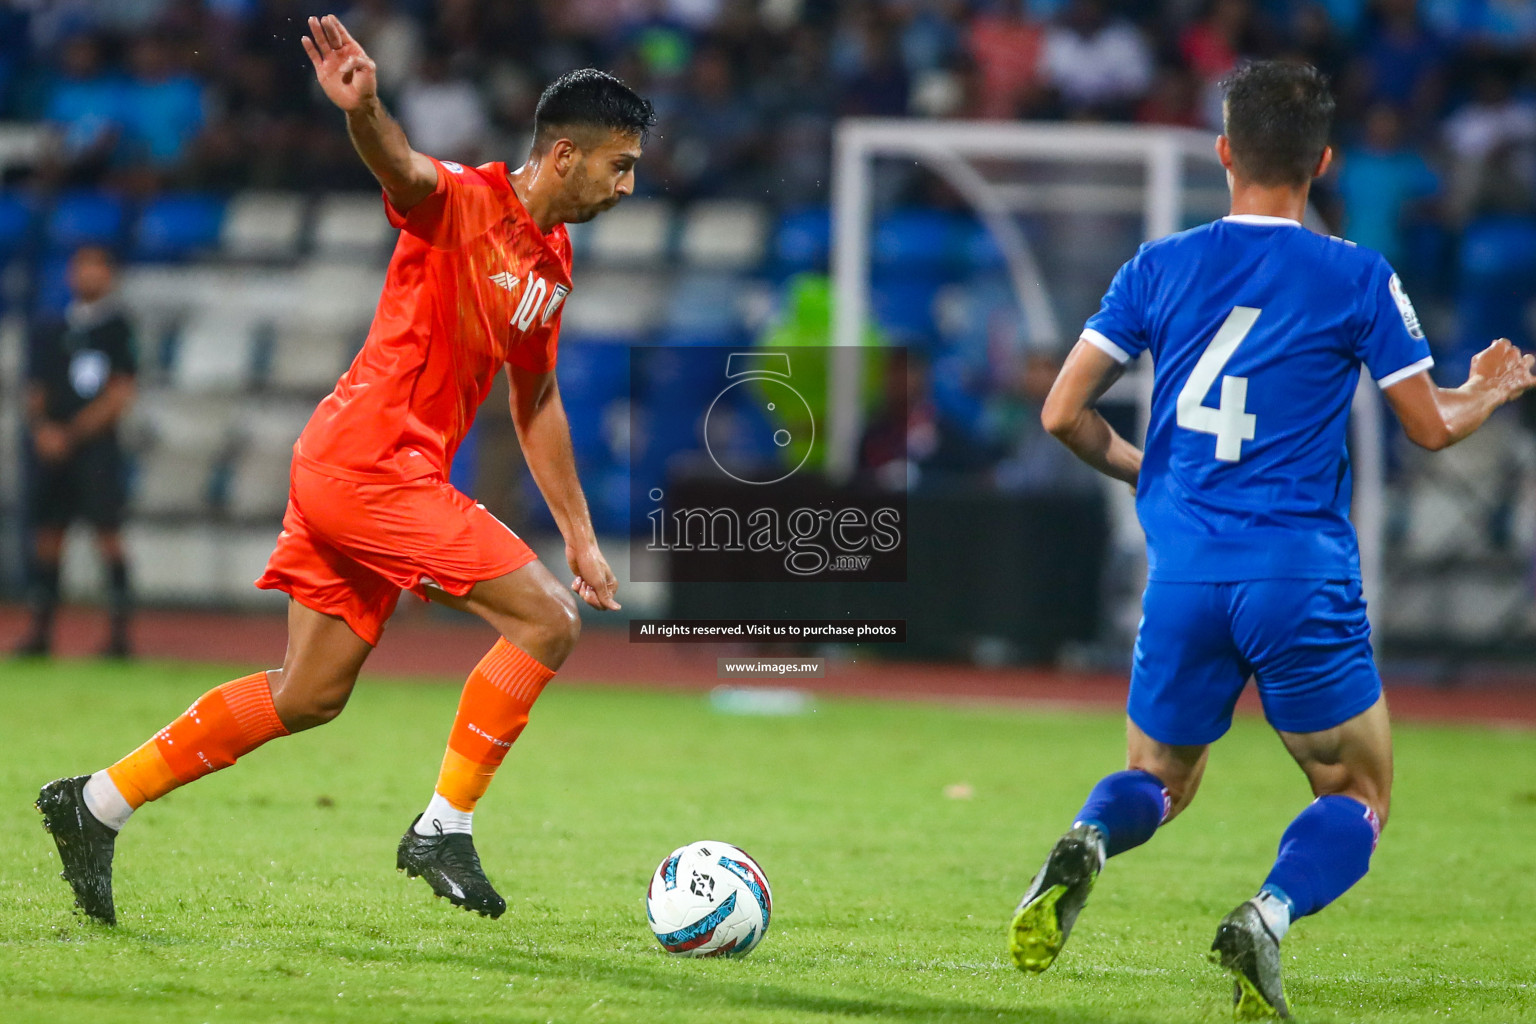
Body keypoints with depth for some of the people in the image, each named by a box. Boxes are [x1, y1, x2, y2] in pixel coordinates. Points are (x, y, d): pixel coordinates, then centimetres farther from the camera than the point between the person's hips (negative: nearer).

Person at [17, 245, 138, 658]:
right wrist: (41, 428, -5)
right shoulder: (49, 330, 15)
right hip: (51, 449, 5)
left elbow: (120, 395, -5)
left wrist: (72, 434, -9)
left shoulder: (117, 328, 1)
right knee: (46, 536, 4)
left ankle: (119, 632, -11)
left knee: (107, 534, -10)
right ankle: (39, 630, 7)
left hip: (97, 445, -5)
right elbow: (35, 392, 15)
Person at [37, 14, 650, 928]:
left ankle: (97, 804, 18)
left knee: (308, 696, 12)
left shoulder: (553, 261, 15)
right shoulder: (462, 202, -11)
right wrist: (363, 109, -58)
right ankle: (444, 830, -7)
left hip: (347, 474, 9)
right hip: (374, 464, -9)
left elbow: (537, 402, 26)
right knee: (547, 621, -12)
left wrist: (580, 534, 27)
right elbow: (401, 167, -35)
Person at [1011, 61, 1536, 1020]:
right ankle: (1269, 915, -21)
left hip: (1184, 574, 3)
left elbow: (1064, 411, 5)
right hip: (1303, 574, -3)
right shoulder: (1359, 278, -2)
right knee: (1358, 796, 11)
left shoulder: (1160, 266, 5)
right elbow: (1432, 426, 5)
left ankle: (1085, 845, -16)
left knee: (1159, 779, 20)